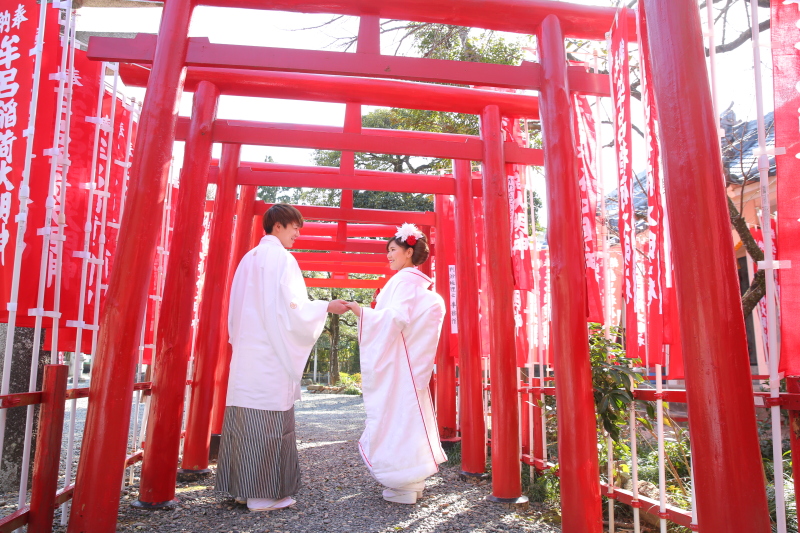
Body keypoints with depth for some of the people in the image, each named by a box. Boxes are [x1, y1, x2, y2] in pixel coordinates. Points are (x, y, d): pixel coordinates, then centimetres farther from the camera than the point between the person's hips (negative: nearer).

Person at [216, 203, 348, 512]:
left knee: (246, 418, 10)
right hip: (272, 353, -8)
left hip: (246, 350, 8)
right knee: (270, 420, -2)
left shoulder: (248, 259, 15)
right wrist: (326, 307, -4)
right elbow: (292, 307, -14)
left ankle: (242, 486, 18)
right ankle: (264, 493, 4)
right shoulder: (281, 258, -9)